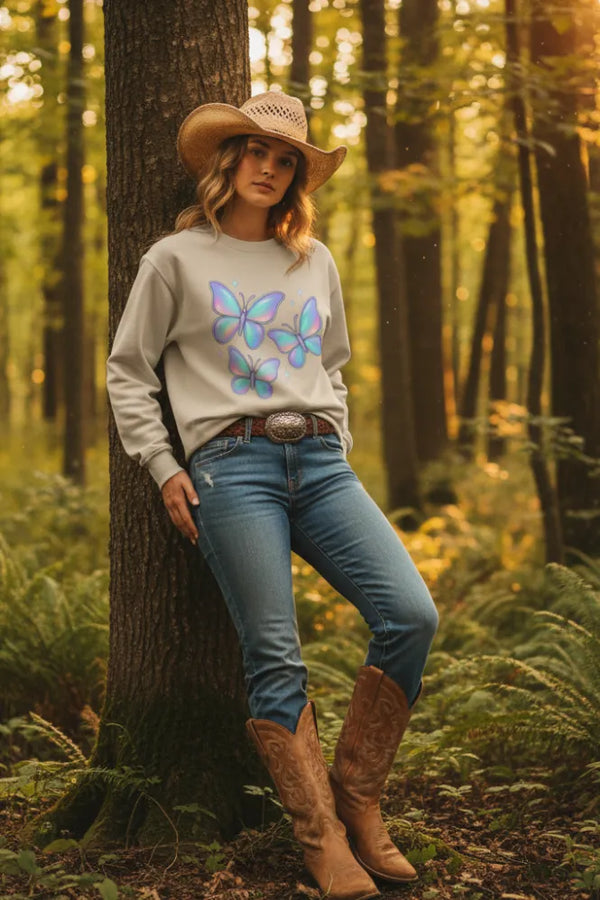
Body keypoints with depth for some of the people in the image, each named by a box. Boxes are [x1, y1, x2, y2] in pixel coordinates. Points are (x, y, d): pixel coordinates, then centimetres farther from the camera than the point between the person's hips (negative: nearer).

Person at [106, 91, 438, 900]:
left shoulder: (315, 262, 19)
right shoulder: (177, 258, 7)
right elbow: (128, 371, 9)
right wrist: (163, 469, 1)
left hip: (319, 461, 4)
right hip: (231, 462, -4)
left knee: (411, 615, -14)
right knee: (275, 657, -10)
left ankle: (356, 793, 1)